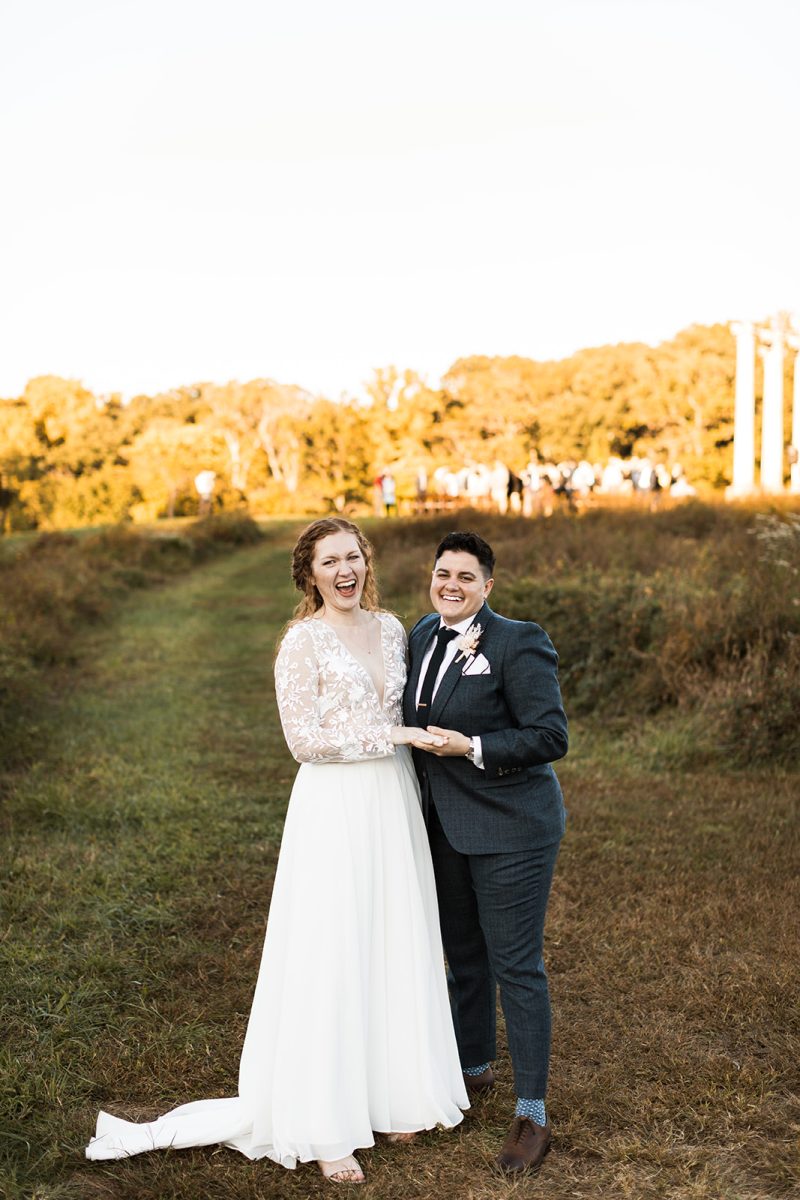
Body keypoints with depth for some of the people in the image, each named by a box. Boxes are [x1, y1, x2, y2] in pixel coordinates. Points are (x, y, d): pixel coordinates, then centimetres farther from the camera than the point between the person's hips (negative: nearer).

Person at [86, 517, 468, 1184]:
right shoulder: (303, 641, -10)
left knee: (395, 948, 12)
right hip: (335, 810, -6)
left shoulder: (391, 628, 9)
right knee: (331, 957, 0)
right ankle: (326, 1127, 11)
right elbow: (305, 739, -15)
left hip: (394, 804, 6)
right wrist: (392, 734, -17)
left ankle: (387, 1092, 29)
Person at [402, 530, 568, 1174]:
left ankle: (533, 1114, 12)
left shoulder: (519, 643, -15)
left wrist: (471, 748, -23)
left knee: (517, 965, 0)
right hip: (445, 826, 7)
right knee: (463, 954, 21)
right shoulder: (423, 635, 6)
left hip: (510, 829, -7)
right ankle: (474, 1067, 43)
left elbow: (551, 736, -18)